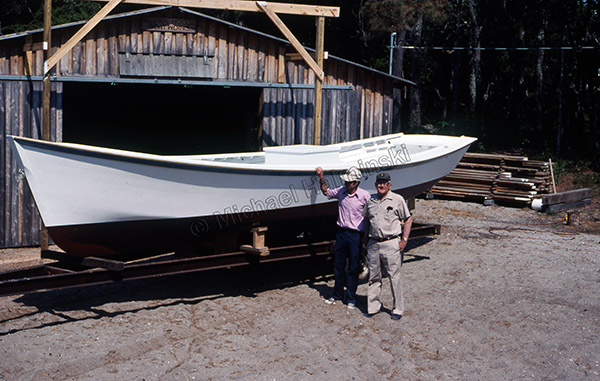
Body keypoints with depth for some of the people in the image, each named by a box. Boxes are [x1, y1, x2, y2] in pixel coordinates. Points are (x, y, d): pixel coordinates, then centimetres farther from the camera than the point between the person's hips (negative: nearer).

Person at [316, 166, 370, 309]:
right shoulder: (341, 191, 4)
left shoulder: (365, 196, -10)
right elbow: (326, 191, 21)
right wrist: (321, 177, 8)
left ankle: (351, 299, 15)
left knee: (353, 268, 3)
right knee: (338, 266, 12)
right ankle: (337, 294, 27)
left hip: (356, 235, -4)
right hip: (341, 232, 5)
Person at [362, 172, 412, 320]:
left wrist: (404, 239, -6)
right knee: (373, 277, 9)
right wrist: (366, 238, 16)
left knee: (394, 277, -1)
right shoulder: (371, 201, 12)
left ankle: (397, 309, 7)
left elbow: (408, 220, 1)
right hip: (373, 243, 4)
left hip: (391, 243, -4)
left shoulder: (397, 199, -1)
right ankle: (373, 306, 18)